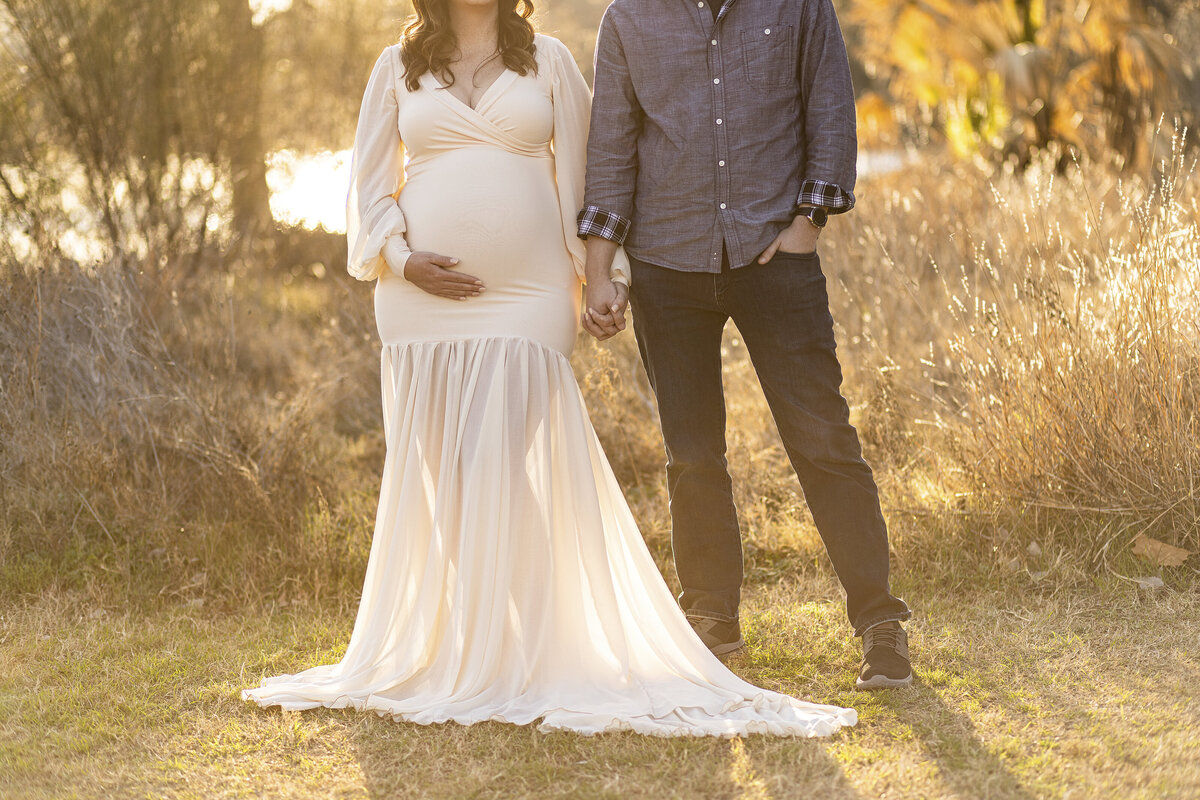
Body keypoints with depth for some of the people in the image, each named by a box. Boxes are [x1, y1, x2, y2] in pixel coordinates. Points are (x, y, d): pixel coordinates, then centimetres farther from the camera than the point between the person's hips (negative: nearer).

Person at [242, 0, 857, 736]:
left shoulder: (548, 61, 9)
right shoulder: (398, 68, 11)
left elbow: (581, 175, 10)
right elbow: (371, 183, 12)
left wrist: (599, 274, 5)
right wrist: (401, 259, -4)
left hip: (526, 302, -2)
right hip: (425, 302, 2)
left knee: (504, 473, -9)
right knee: (434, 476, 3)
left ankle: (505, 660, -3)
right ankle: (442, 652, 11)